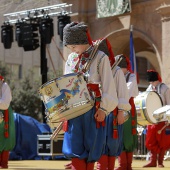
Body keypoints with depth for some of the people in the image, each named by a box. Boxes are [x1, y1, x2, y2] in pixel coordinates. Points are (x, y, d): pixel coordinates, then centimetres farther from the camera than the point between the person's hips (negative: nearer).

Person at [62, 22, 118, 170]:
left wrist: (103, 109, -12)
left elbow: (108, 85, -6)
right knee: (75, 149, -1)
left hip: (93, 112, -4)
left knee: (90, 149, 3)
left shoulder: (100, 58, -3)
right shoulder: (71, 60, 12)